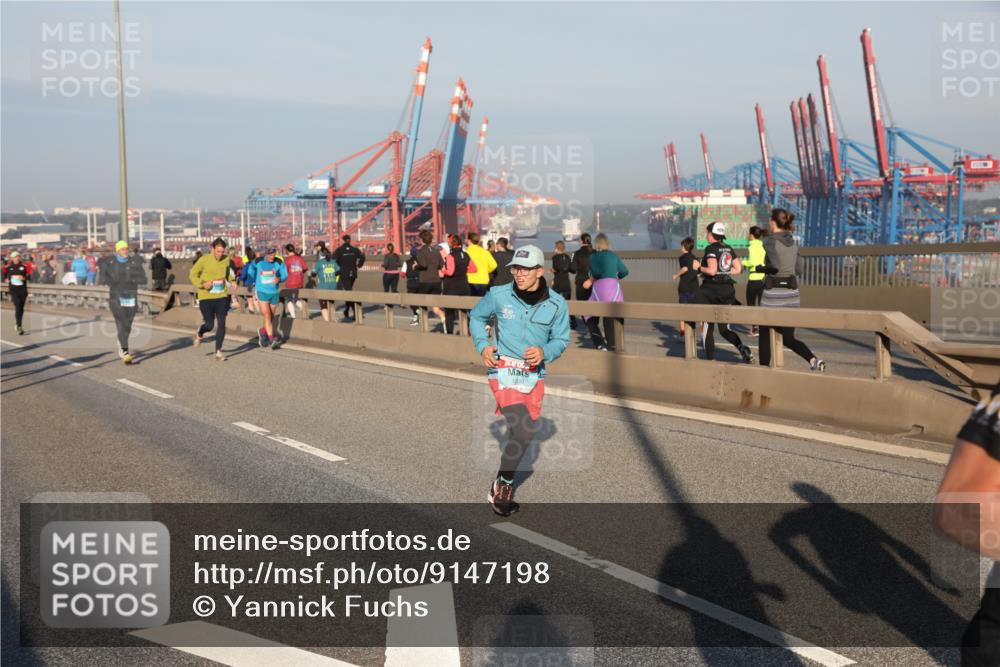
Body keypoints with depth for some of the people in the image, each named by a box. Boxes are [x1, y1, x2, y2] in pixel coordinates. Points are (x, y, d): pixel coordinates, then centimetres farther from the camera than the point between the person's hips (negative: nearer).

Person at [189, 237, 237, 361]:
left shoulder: (227, 259, 0)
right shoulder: (204, 260, -11)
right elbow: (193, 274, -2)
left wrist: (232, 280, -1)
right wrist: (202, 284, -19)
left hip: (222, 297, 3)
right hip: (206, 297, -3)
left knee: (222, 324, -4)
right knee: (209, 325, -1)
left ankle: (218, 351, 7)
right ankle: (199, 334, 35)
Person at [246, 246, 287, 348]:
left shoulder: (279, 263, -5)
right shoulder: (258, 262, -5)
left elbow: (285, 275, -2)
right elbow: (251, 268, 15)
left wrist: (279, 279, -23)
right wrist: (253, 281, 17)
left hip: (274, 293, 3)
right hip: (261, 292, -2)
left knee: (271, 317, 13)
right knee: (266, 315, -16)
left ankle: (262, 331, 42)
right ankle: (272, 339, -21)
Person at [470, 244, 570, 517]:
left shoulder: (557, 304, -4)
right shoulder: (498, 295, -6)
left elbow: (561, 339, 6)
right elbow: (476, 317, 12)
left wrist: (544, 352, -14)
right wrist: (483, 346, -3)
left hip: (534, 376, 4)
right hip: (503, 370, -3)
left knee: (525, 433, 8)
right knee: (523, 430, -18)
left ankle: (502, 487, 27)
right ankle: (503, 485, -1)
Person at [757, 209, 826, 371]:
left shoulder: (771, 241, -10)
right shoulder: (793, 242, 10)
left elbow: (775, 267, -22)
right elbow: (799, 268, 14)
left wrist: (762, 268, -4)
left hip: (774, 292, -6)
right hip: (792, 292, 6)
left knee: (765, 334, 11)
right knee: (788, 337, 8)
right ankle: (814, 360, -13)